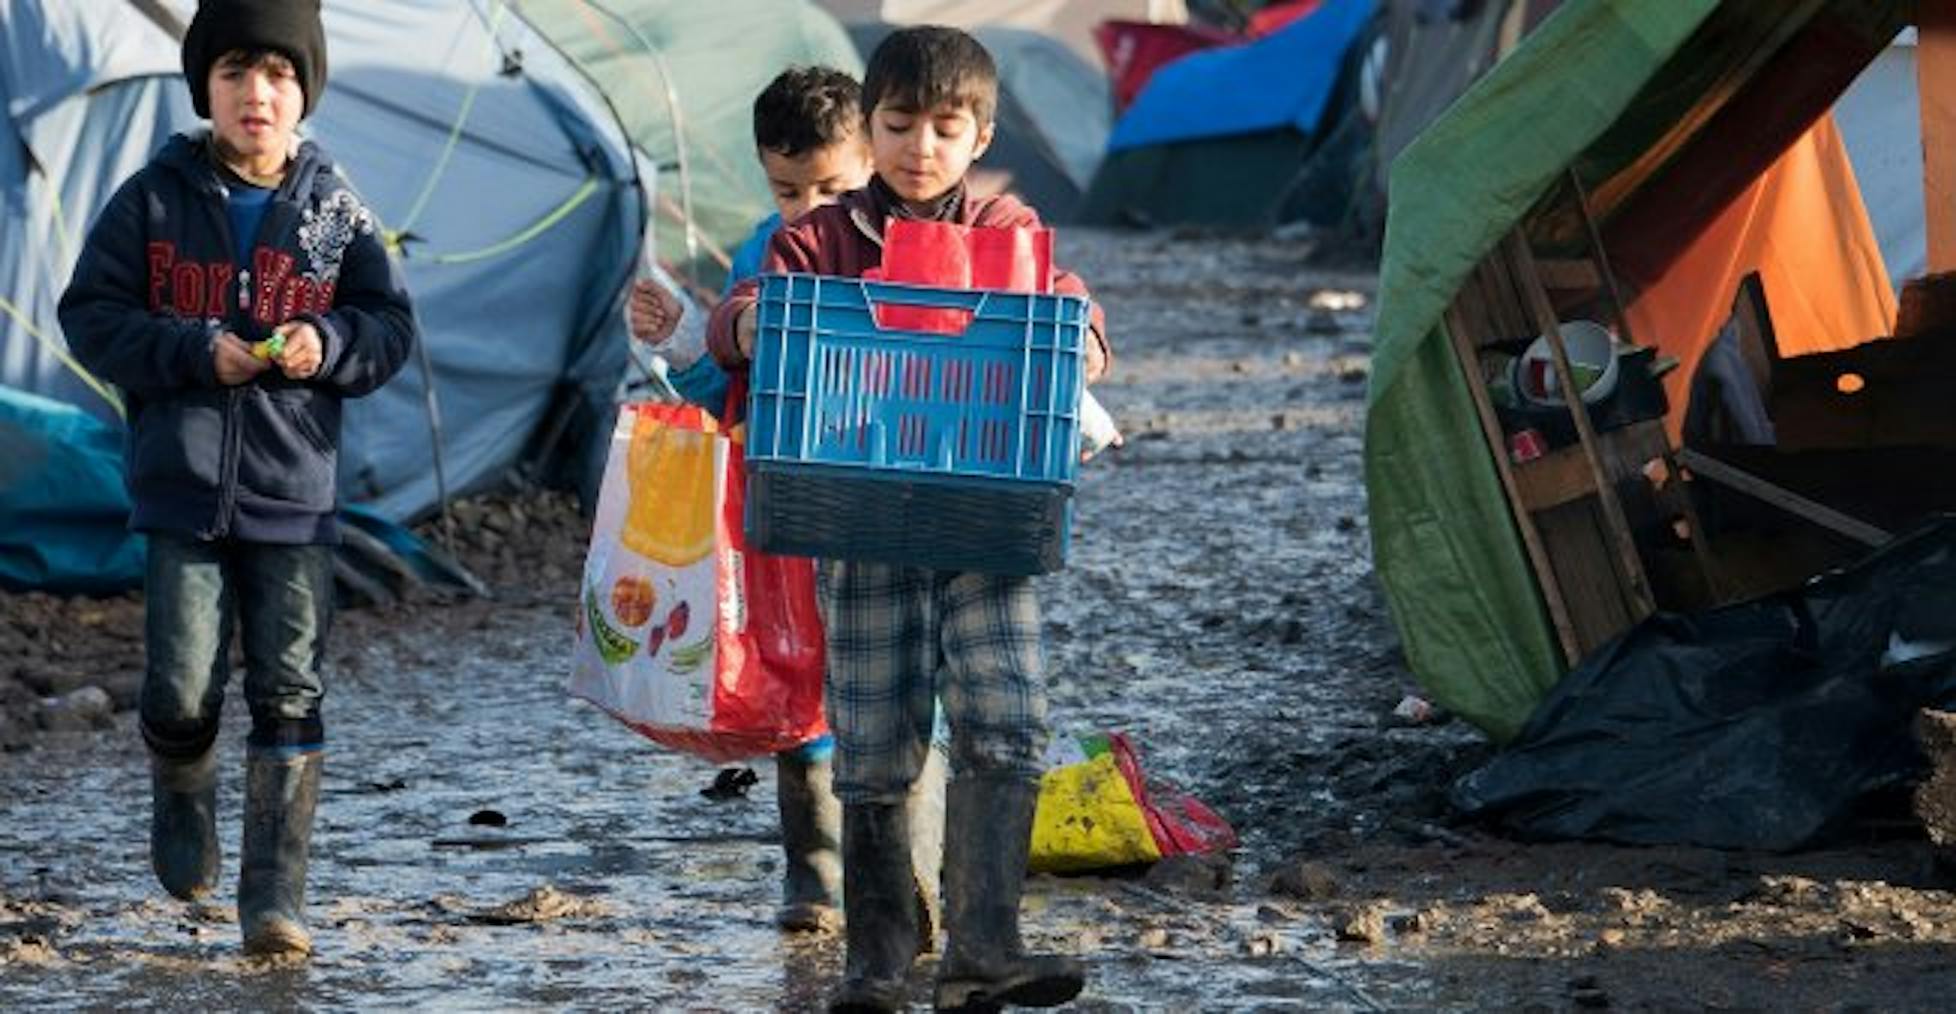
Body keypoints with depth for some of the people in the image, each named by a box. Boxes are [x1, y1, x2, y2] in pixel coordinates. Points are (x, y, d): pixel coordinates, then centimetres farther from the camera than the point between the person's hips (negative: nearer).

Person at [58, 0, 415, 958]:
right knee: (182, 691, -5)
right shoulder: (155, 197, -1)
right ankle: (182, 793, 29)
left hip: (293, 493, 1)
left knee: (289, 694, -3)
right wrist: (195, 352, -14)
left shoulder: (334, 212, 3)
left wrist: (327, 342, -13)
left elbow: (391, 327, 9)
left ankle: (275, 897, 2)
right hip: (181, 487, -1)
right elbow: (90, 314, -1)